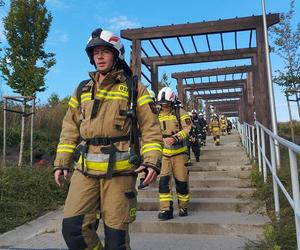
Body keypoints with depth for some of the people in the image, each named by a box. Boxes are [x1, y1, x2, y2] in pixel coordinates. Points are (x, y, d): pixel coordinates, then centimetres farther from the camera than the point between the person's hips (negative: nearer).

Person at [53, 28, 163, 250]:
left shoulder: (134, 88, 3)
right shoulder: (82, 90, 15)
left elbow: (150, 128, -1)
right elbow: (70, 130, 17)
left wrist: (153, 161, -14)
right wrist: (61, 163, 10)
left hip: (119, 170, -3)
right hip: (86, 169, 4)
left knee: (116, 232, 4)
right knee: (74, 227, -4)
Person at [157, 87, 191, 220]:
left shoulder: (180, 112, -4)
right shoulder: (158, 115, 10)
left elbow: (188, 128, -16)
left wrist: (175, 138, -27)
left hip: (179, 152, -3)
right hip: (164, 154, 3)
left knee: (181, 182, 4)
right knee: (163, 181, -7)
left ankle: (183, 207, 23)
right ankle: (166, 210, 0)